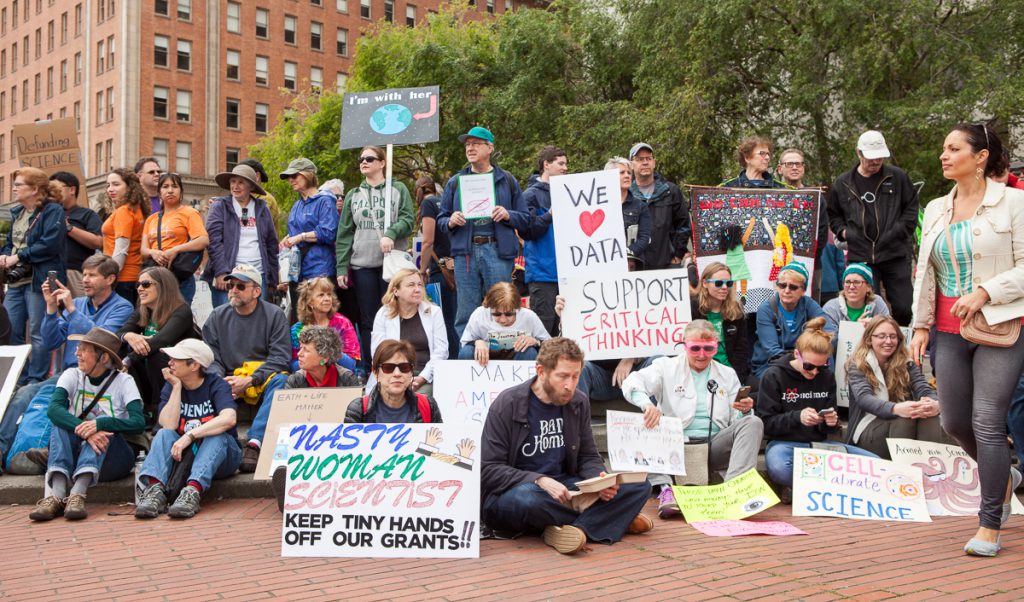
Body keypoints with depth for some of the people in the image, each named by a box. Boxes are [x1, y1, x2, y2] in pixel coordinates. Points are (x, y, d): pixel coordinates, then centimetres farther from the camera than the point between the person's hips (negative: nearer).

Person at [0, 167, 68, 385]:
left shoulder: (52, 210, -8)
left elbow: (50, 244, -19)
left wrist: (18, 257, -15)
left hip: (39, 281, -8)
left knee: (38, 333, -2)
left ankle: (35, 382, 7)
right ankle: (18, 379, 20)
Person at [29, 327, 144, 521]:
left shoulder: (123, 381, -3)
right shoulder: (72, 376, 3)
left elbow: (138, 423, -19)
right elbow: (53, 408, -18)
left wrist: (99, 424, -35)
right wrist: (83, 430, -36)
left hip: (111, 458, -2)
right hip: (73, 454, 2)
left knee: (102, 430, -29)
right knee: (62, 424, -23)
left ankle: (77, 494, -47)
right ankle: (56, 495, -43)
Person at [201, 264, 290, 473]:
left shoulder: (274, 315, 2)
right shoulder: (217, 317, 11)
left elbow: (280, 357, -8)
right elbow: (211, 359, 6)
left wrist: (249, 381, -18)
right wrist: (220, 381, -16)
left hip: (264, 379, -2)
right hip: (230, 380, 3)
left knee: (280, 381, -35)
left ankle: (255, 441, -44)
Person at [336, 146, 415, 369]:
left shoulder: (398, 189, 7)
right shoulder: (353, 195, 14)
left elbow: (408, 219, -2)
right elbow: (345, 233, 10)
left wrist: (391, 233, -22)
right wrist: (341, 267, 2)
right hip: (362, 265, 2)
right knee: (368, 320, 2)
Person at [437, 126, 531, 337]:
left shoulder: (507, 180, 11)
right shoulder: (455, 182, 16)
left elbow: (525, 218, 8)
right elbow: (441, 219, 16)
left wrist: (508, 215, -11)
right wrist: (451, 222, -6)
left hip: (498, 251, -1)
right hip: (465, 251, 2)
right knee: (466, 313, 1)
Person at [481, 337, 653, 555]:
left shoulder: (578, 403, 5)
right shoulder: (508, 404, -10)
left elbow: (588, 457, 12)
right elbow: (488, 470, -13)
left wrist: (600, 480, -13)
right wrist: (539, 481, -27)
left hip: (563, 487, 5)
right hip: (511, 492, -5)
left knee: (639, 486, -9)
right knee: (527, 499, -42)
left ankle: (578, 529, -28)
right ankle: (608, 519, -16)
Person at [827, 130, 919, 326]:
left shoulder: (898, 177, 4)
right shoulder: (842, 184, 9)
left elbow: (912, 206, 11)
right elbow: (833, 215, 22)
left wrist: (902, 230, -2)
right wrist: (843, 231, 5)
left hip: (895, 254, -1)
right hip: (860, 256, 1)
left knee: (904, 309, -1)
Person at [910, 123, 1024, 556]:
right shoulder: (935, 210, 12)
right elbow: (924, 273, 14)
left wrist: (985, 292, -19)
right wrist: (920, 325, 9)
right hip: (949, 331, 6)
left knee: (987, 423, -8)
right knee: (954, 422, 10)